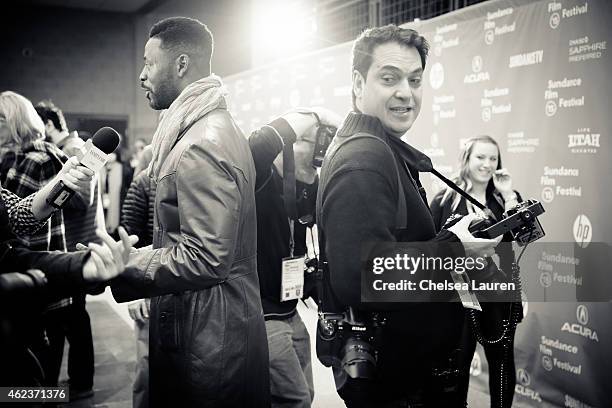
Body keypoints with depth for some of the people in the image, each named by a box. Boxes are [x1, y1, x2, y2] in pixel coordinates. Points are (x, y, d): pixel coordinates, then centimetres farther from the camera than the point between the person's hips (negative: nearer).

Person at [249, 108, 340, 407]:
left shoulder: (308, 187, 5)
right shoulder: (258, 179, -17)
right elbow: (255, 149, -39)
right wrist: (312, 118, -26)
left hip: (289, 313, 8)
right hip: (259, 315, -8)